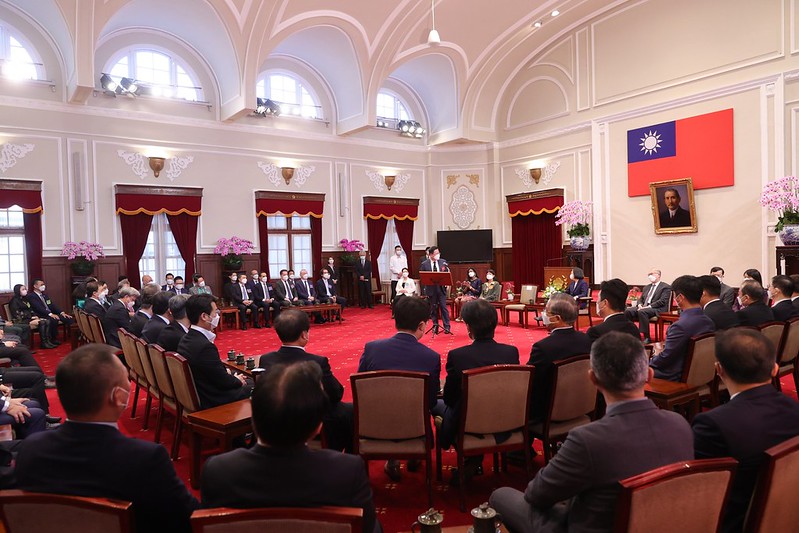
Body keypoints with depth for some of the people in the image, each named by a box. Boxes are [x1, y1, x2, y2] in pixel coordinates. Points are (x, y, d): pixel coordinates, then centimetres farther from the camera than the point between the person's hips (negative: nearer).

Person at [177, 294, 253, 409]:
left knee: (250, 381, 20)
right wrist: (237, 380, -2)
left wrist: (226, 371, 1)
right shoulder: (205, 346, -30)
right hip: (212, 400, -9)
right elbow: (224, 382, -20)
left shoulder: (187, 339, -1)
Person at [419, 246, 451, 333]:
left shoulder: (443, 262, 4)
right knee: (433, 308, 8)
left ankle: (447, 326, 4)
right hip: (431, 289, 0)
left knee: (443, 307, -1)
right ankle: (435, 326, 19)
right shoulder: (424, 264, -1)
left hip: (441, 288, 0)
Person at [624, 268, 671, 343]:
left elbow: (662, 301, -10)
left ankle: (647, 338, -31)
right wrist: (640, 305, -1)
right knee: (627, 311, -21)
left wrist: (649, 306, -19)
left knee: (642, 312, -37)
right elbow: (641, 299, 24)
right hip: (643, 307, 7)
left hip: (657, 309, -7)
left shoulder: (665, 287, 3)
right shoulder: (646, 287, 26)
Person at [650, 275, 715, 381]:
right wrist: (662, 352, 10)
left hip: (675, 377, -8)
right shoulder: (709, 322, -1)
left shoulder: (680, 326, -27)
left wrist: (657, 354, 3)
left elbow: (664, 360, -18)